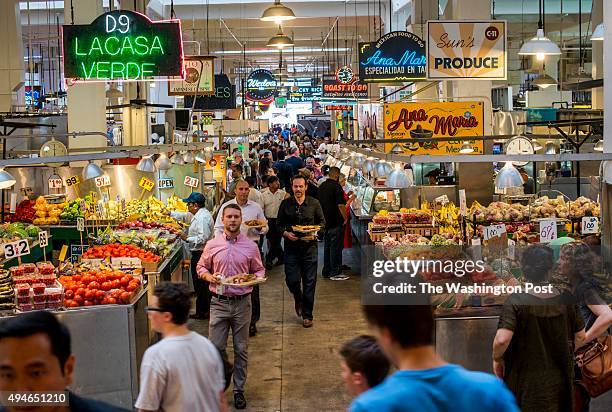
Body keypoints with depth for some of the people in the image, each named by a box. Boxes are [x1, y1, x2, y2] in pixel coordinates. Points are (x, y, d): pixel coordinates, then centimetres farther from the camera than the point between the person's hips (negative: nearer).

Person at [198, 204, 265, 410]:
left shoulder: (251, 246, 1)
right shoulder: (212, 245, 2)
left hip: (242, 302, 0)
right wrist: (209, 276, -9)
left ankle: (239, 390, 21)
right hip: (219, 302, 0)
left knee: (241, 349, 8)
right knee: (215, 347, 1)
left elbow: (259, 270, 10)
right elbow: (201, 267, 11)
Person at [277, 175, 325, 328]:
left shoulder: (314, 203, 2)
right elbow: (279, 224, 8)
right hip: (291, 247, 0)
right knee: (292, 280, -2)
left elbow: (322, 222, 9)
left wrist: (314, 234, -9)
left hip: (309, 247, 0)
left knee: (309, 282, 2)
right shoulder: (285, 204, 2)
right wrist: (286, 233, -12)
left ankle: (307, 315, 15)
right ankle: (298, 299, 33)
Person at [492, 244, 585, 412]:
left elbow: (502, 340, -27)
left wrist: (497, 359, -7)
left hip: (526, 384, -3)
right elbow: (580, 337, 6)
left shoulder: (516, 301, -17)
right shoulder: (566, 300, -6)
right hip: (559, 383, 3)